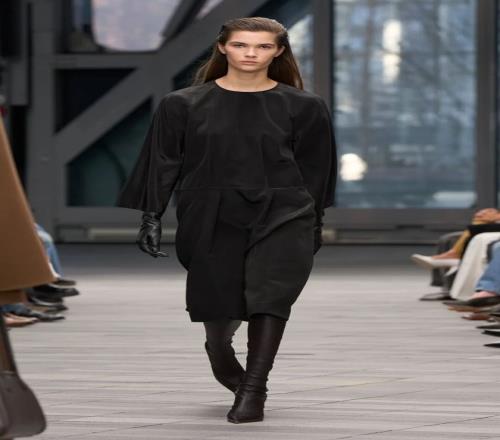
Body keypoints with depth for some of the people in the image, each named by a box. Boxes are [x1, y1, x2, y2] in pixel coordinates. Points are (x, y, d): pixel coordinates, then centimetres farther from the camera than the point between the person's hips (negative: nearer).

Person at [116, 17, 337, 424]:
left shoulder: (303, 107, 1)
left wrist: (315, 224, 8)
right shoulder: (183, 105, 1)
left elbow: (315, 169, 7)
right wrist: (151, 217, -2)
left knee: (271, 294, -17)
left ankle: (254, 389, -11)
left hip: (282, 215, -1)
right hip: (210, 217, 1)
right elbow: (163, 163, 3)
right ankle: (219, 349, 46)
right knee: (217, 298, 12)